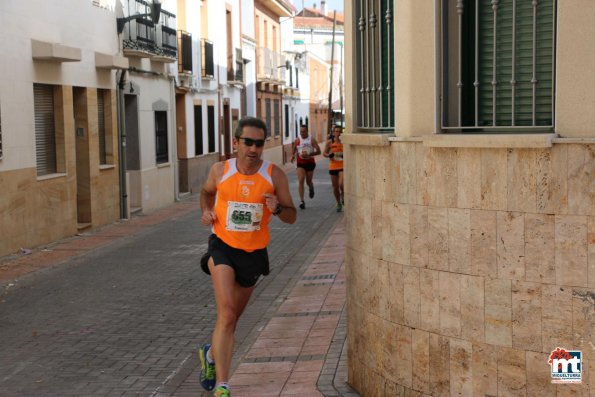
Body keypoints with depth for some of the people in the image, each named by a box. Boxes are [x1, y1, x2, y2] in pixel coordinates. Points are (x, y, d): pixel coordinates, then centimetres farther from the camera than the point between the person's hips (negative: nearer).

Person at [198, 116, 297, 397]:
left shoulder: (274, 175, -7)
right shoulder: (220, 170, -5)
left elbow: (292, 216, -2)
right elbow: (207, 191, 19)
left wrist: (277, 209, -23)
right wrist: (206, 210, -1)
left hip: (254, 253, 2)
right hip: (222, 247, -2)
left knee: (232, 316, 18)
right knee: (227, 313, -21)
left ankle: (211, 354, 49)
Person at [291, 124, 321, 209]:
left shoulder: (312, 140, -8)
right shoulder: (297, 140, -2)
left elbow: (318, 151, -11)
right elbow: (293, 149, 15)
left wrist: (309, 154, -23)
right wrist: (293, 155, -3)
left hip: (310, 162, -1)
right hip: (300, 163, 1)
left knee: (308, 182, 10)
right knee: (301, 181, -15)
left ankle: (311, 189, 49)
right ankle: (302, 201, -15)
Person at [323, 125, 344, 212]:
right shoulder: (330, 142, -1)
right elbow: (324, 153, 4)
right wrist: (329, 155, -16)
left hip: (342, 166, -1)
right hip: (333, 166, 1)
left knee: (341, 184, -19)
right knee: (335, 187, 7)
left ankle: (343, 195, 15)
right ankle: (339, 204, 26)